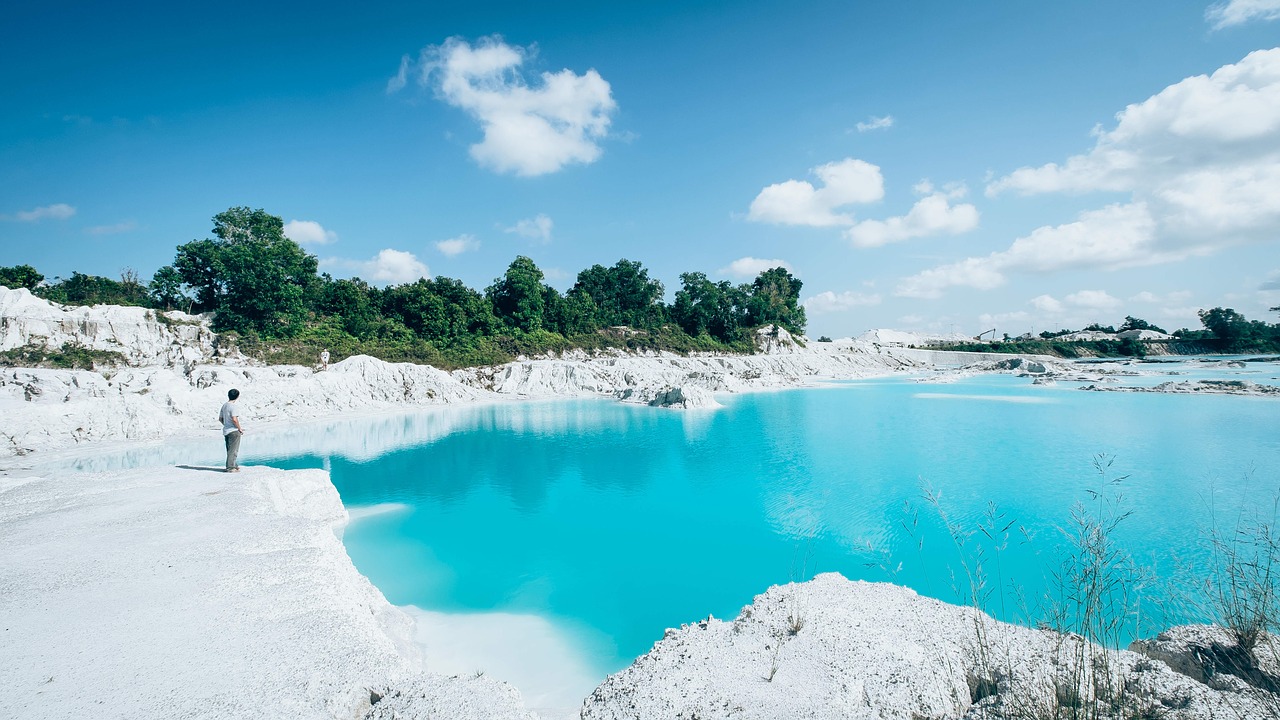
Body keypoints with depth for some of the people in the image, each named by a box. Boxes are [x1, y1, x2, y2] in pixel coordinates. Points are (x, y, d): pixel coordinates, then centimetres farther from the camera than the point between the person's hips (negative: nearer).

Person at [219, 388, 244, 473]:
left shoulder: (224, 405, 10)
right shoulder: (233, 406, -17)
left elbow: (220, 418, 17)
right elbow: (234, 419, -24)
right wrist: (240, 428, -13)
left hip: (226, 430, 9)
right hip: (234, 431, -9)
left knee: (230, 449, 16)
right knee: (233, 450, -2)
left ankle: (234, 465, 26)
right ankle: (230, 467, -1)